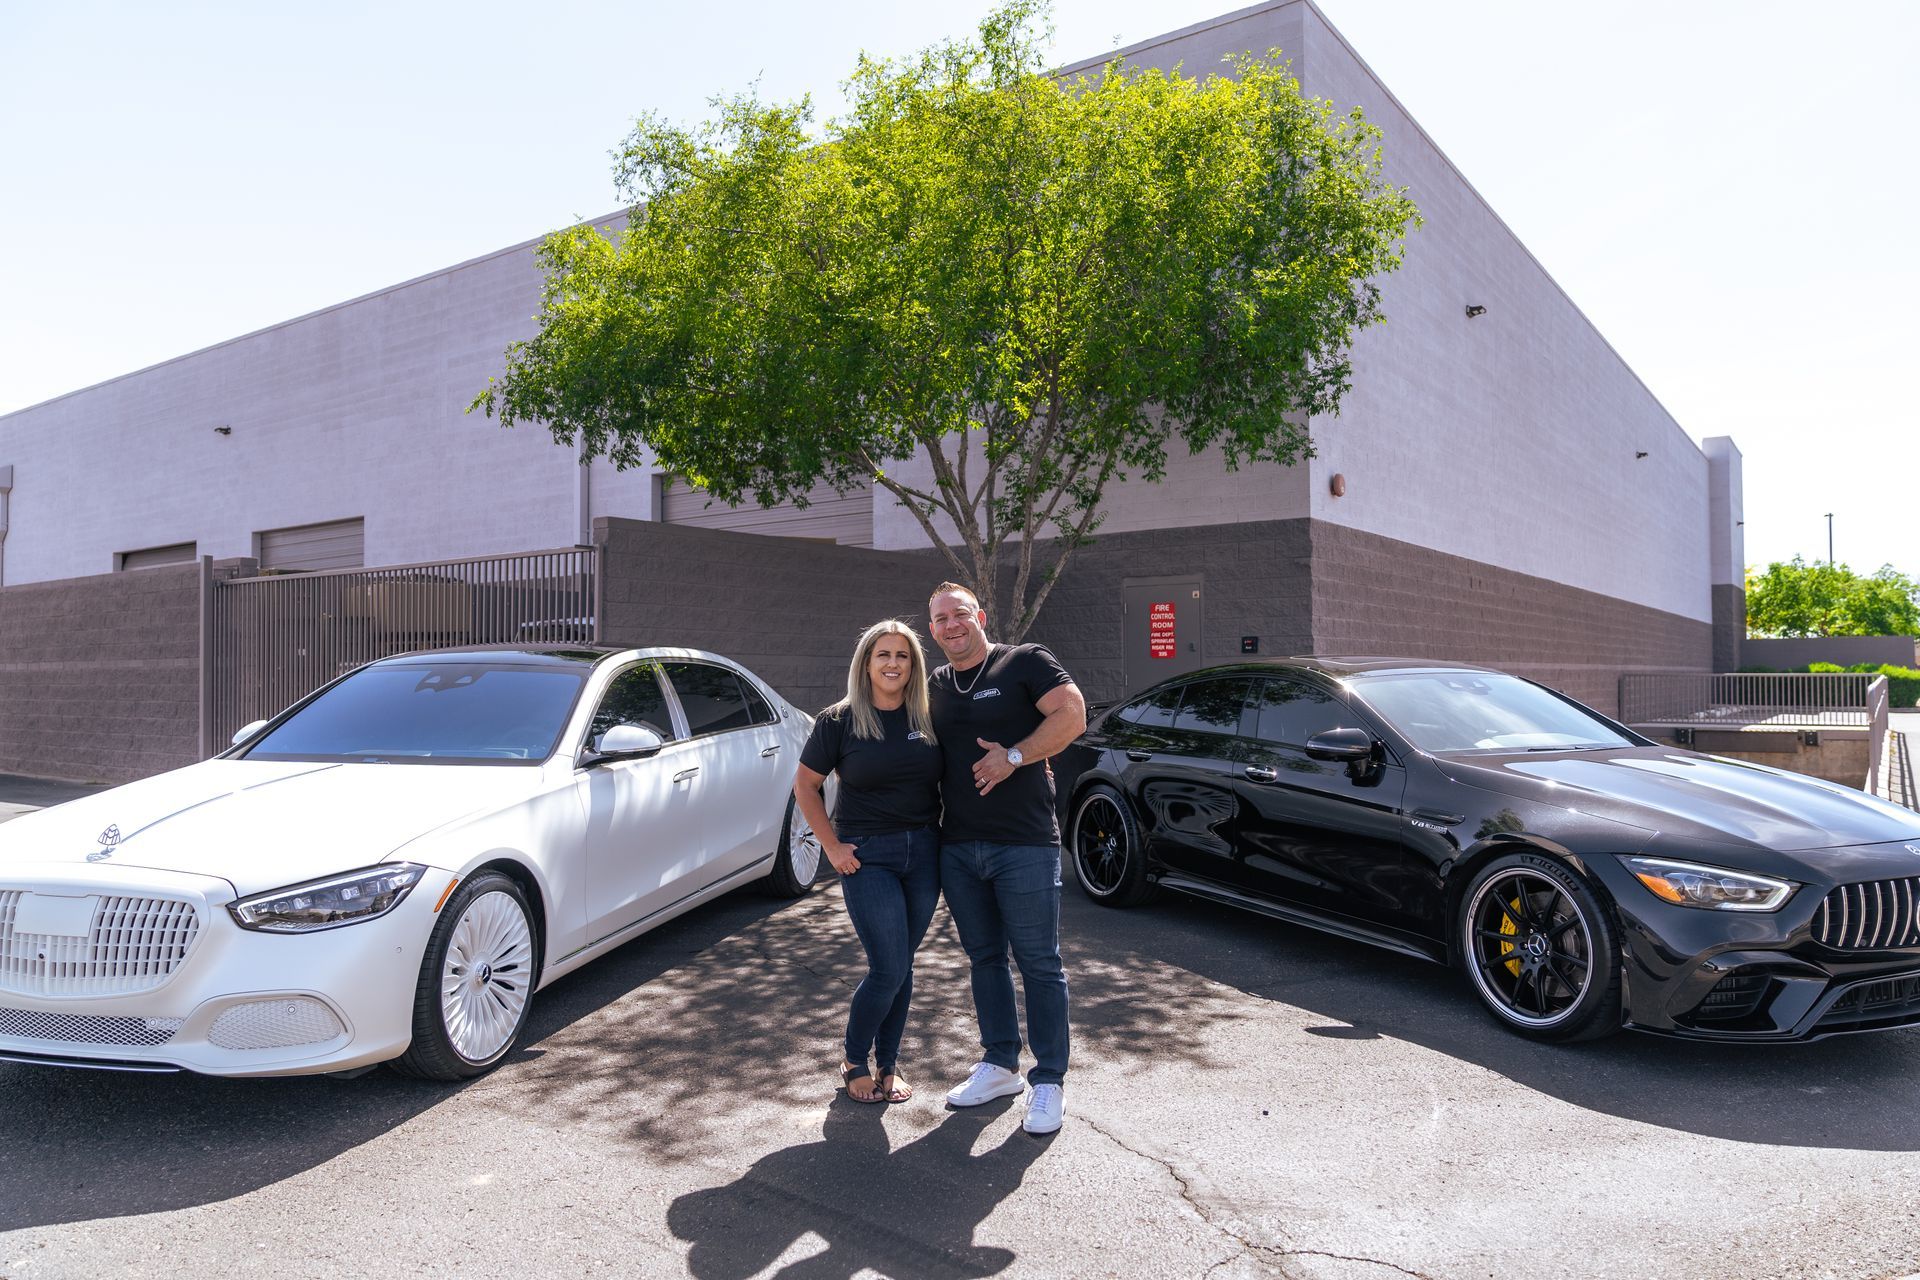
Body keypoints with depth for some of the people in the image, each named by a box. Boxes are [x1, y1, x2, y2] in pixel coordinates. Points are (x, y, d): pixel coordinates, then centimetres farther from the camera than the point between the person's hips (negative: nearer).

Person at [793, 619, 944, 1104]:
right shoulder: (839, 720, -6)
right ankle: (854, 1061, 17)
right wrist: (832, 846, -4)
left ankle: (888, 1064, 27)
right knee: (889, 969, -6)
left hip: (924, 853, 4)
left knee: (901, 966, 11)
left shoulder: (928, 719, 3)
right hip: (867, 856, -3)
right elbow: (805, 785, 0)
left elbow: (948, 780, 15)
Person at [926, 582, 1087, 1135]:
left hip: (1024, 845, -6)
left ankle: (1049, 1081, 11)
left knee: (1039, 962, 1)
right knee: (984, 958, 15)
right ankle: (999, 1066, 28)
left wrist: (1013, 757, -18)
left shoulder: (1025, 662, -3)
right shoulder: (934, 687, 14)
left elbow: (1072, 715, -14)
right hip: (957, 847, 6)